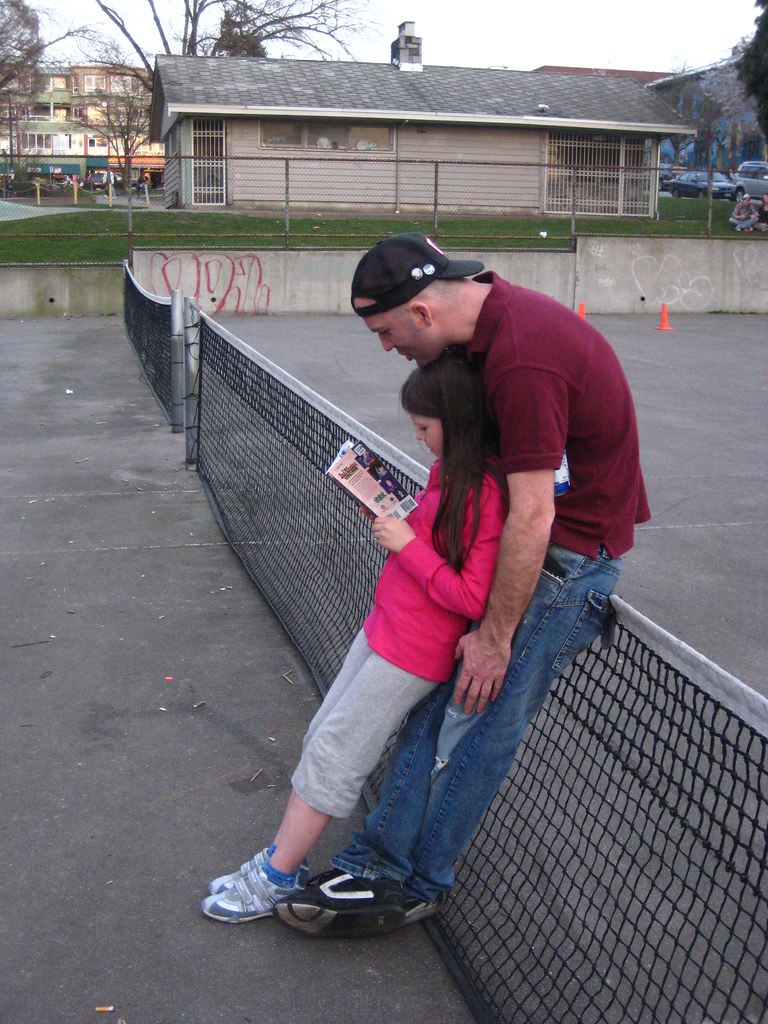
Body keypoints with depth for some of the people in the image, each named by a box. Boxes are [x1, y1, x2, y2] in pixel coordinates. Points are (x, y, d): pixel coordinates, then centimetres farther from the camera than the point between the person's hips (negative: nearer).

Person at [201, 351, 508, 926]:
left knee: (332, 758, -1)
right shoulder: (454, 473, 6)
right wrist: (396, 517, 3)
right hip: (384, 630, 10)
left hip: (412, 654, -9)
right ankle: (284, 862, 25)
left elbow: (471, 598, -25)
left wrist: (407, 545, -20)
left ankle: (274, 880, 13)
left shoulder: (486, 494, -22)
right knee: (323, 742, 14)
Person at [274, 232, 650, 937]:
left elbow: (532, 517, -26)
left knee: (476, 718, -2)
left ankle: (414, 884, 15)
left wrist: (496, 633, -17)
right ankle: (382, 864, 15)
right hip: (539, 534, 9)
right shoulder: (497, 315, 3)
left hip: (567, 556, -9)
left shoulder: (521, 361, -28)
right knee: (442, 697, 7)